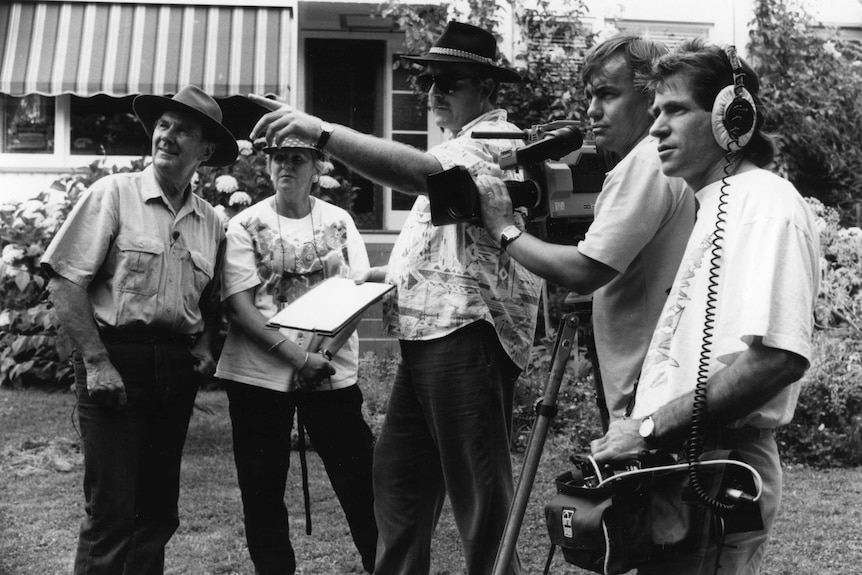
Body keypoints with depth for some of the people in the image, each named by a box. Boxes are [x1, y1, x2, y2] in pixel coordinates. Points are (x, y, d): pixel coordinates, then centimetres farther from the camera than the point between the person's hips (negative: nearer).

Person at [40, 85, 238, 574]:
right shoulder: (114, 194, -4)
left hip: (177, 369, 5)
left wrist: (203, 347, 4)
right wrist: (96, 362, -14)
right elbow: (65, 282, -8)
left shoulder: (210, 222, 11)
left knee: (159, 511, 12)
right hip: (117, 363, -5)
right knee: (111, 513, -5)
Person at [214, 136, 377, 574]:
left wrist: (326, 351, -15)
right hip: (259, 374, -1)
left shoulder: (339, 222, 7)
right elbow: (239, 307, -7)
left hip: (332, 373, 1)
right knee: (262, 491, 6)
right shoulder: (244, 226, 0)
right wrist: (297, 356, -17)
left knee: (360, 481, 0)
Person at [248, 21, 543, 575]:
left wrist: (321, 131, -36)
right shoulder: (460, 147, 24)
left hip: (468, 335, -10)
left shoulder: (496, 143, -9)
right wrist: (387, 272, 16)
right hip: (431, 333, 10)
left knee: (479, 491, -4)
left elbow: (421, 172, -31)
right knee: (398, 472, 15)